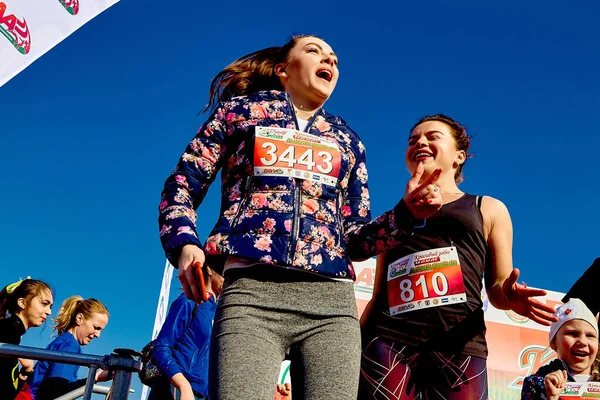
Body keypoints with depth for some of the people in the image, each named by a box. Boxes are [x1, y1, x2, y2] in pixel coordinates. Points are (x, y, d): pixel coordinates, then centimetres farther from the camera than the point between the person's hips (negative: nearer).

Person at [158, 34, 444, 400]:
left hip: (332, 301, 4)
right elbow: (181, 185, 13)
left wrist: (408, 212, 2)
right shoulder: (240, 109, 18)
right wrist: (184, 245, -7)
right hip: (252, 292, -3)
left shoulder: (347, 140, 25)